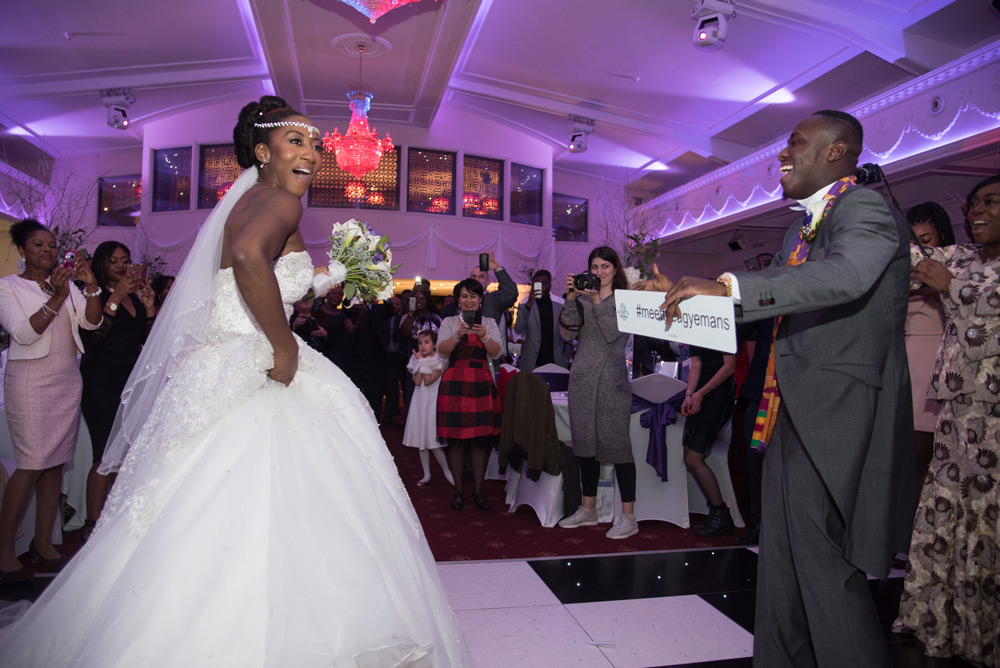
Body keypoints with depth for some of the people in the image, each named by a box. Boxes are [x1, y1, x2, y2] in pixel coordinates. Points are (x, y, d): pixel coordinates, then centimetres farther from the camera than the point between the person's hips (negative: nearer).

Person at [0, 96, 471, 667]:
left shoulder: (248, 199, 20)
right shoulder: (281, 201, -9)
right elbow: (249, 259, -31)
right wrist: (285, 346, -22)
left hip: (225, 376, 9)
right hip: (254, 382, -9)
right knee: (266, 521, -5)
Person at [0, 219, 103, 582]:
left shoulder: (66, 283, 13)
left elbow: (91, 322, 1)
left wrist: (91, 285, -13)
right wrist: (57, 298, -24)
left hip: (67, 380, 4)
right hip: (30, 381, -4)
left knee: (56, 462, 4)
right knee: (31, 465, -9)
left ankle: (44, 541, 14)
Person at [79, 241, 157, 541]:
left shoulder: (135, 297, 16)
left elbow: (148, 340, 14)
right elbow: (95, 336, -17)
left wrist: (149, 306, 1)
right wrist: (115, 298, -19)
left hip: (131, 379, 6)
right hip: (102, 380, -6)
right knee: (107, 455, -10)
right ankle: (92, 525, -2)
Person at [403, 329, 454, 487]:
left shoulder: (439, 361, -7)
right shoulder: (416, 359, 6)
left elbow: (428, 381, -17)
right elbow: (417, 381, -8)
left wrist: (424, 362, -13)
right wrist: (420, 362, -10)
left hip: (433, 401, -5)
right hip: (420, 401, 5)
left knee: (433, 440, -8)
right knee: (421, 439, 10)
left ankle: (447, 472, 10)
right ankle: (426, 474, 22)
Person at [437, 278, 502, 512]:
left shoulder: (489, 323, 13)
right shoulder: (449, 322, 10)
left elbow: (496, 354, 1)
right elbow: (442, 350, -4)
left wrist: (484, 335, -16)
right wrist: (459, 334, -20)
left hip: (481, 383, 1)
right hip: (455, 383, -1)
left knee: (481, 438, -1)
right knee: (456, 438, 0)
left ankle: (478, 490, 10)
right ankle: (458, 490, 11)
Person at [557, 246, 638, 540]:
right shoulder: (582, 298, 11)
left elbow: (613, 333, -13)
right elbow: (567, 333, -1)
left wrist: (596, 301, -20)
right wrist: (570, 298, -11)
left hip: (611, 380, -5)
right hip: (582, 378, 5)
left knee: (617, 444, -5)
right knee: (586, 444, 12)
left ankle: (628, 517, 2)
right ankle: (588, 509, 24)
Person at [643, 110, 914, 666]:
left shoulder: (865, 209, -12)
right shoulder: (807, 225, 18)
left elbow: (844, 276, -34)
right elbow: (770, 297, 25)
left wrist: (728, 285, -38)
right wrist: (685, 292, 16)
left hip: (840, 411, -10)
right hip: (797, 412, 10)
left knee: (824, 560, -3)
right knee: (783, 555, 17)